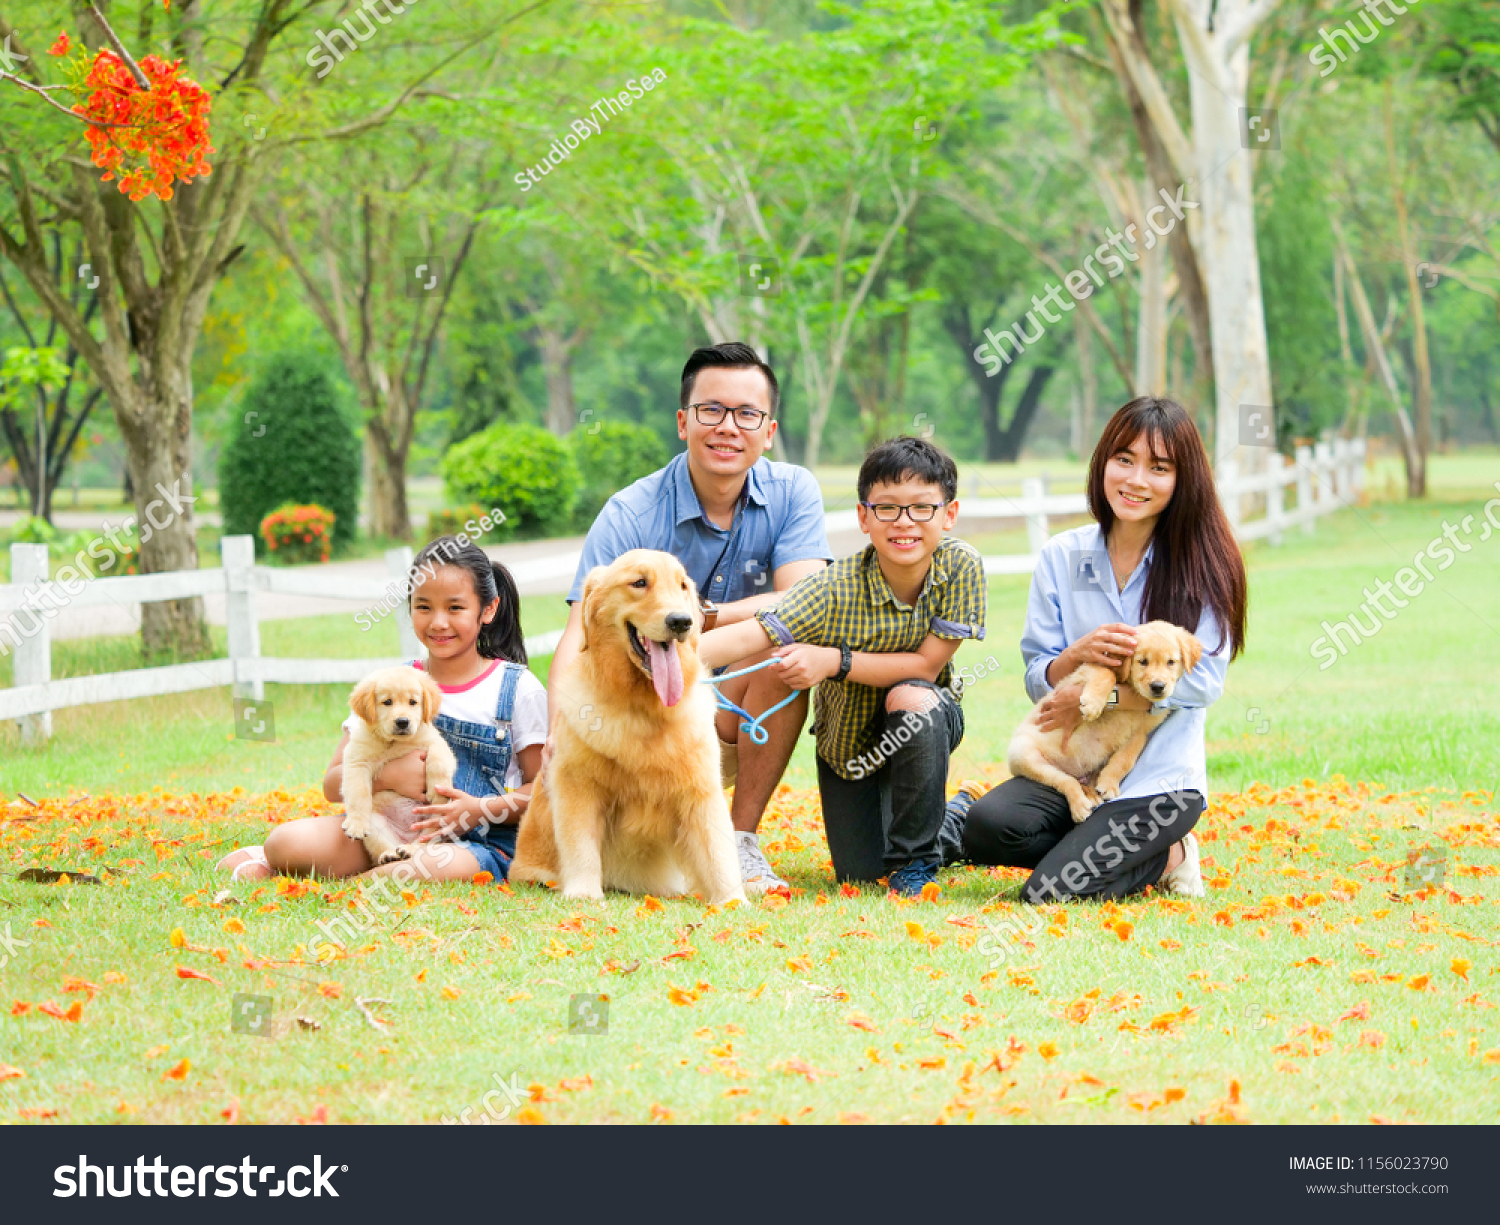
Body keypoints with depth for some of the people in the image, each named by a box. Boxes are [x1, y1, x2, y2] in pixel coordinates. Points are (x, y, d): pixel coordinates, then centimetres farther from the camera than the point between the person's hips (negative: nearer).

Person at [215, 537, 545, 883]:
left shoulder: (518, 689, 3)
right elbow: (333, 785, 6)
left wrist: (481, 809, -17)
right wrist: (386, 776, -16)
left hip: (478, 840, -2)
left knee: (443, 867, -41)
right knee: (288, 839, -26)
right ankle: (270, 859, 9)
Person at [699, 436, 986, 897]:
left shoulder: (960, 566, -27)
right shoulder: (836, 589, -29)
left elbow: (927, 664, -26)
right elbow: (750, 635, -37)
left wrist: (833, 661, -35)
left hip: (925, 722, -1)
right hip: (848, 736, 1)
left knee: (911, 698, -36)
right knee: (859, 873, -1)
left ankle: (916, 858, -14)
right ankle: (948, 820, 36)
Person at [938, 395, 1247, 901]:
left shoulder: (1203, 562, -4)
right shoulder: (1062, 556, 4)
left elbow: (1204, 680, -12)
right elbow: (1037, 679, 4)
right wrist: (1078, 656, -19)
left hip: (1161, 778, -4)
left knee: (1051, 889, -23)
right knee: (988, 823, -27)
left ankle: (1162, 853, 8)